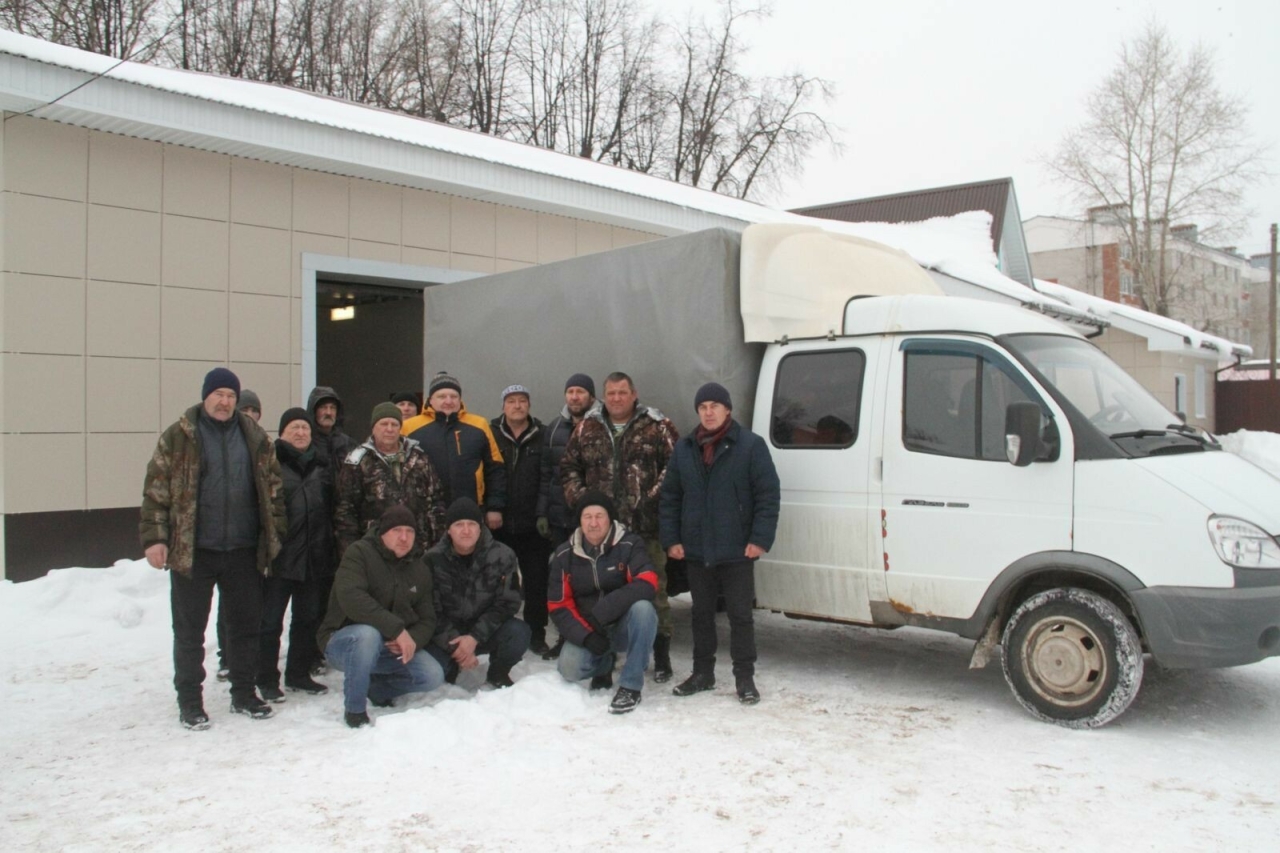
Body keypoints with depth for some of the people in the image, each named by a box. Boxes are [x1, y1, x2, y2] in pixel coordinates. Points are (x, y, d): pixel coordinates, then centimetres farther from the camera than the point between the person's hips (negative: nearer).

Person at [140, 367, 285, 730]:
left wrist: (275, 535, 8)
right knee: (190, 629, 6)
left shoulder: (255, 437, 7)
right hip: (191, 551, -3)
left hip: (243, 550, 3)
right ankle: (190, 702, 18)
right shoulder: (178, 437, -2)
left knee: (246, 625, 11)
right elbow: (156, 490, -4)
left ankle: (244, 693, 26)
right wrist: (154, 538, -10)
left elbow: (272, 487, 12)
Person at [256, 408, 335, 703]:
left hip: (313, 557, 6)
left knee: (308, 619, 14)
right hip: (279, 556, -6)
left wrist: (329, 550, 12)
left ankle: (299, 674, 27)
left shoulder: (320, 466, 13)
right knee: (271, 621, 3)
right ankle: (267, 680, 14)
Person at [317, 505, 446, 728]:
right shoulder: (359, 553, -14)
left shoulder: (420, 569, 5)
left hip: (392, 649, 6)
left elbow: (427, 619, 4)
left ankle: (376, 688, 13)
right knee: (368, 634, -39)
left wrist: (413, 640, -21)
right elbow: (351, 598, -31)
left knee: (433, 677, -16)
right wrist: (397, 629, -35)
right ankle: (354, 709, -17)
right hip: (344, 640, -5)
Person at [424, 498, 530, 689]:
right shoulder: (433, 559, -11)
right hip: (448, 635, 0)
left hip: (486, 630, 0)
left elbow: (507, 603, -12)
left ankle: (498, 674, 3)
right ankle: (449, 669, 13)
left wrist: (474, 637, -23)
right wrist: (454, 645, -23)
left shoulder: (502, 556, -12)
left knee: (518, 633, -30)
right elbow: (431, 610, -10)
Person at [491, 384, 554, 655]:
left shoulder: (542, 436, 2)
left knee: (536, 581, 5)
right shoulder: (491, 434, 3)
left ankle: (536, 634, 17)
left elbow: (547, 478, -2)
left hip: (533, 524, 0)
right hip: (499, 522, 0)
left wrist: (544, 513, -9)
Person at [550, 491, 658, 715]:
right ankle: (604, 663, 15)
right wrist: (586, 635, -20)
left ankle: (630, 687, -20)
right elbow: (559, 606, -3)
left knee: (642, 607, -34)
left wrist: (602, 611, -36)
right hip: (587, 630, 2)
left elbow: (647, 584, -28)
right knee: (569, 669, -24)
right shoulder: (564, 555, -4)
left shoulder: (630, 545, -14)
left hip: (626, 627, -2)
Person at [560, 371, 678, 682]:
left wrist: (654, 497, -11)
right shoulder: (587, 428, 11)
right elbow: (569, 467, 15)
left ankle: (661, 656, 13)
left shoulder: (657, 426, 1)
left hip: (647, 528, -3)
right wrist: (579, 498, 2)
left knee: (654, 589, 1)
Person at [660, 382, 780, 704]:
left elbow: (768, 495, -7)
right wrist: (671, 539, 2)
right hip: (696, 550, 4)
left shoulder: (751, 445, -5)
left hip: (737, 551, -4)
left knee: (740, 615, 3)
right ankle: (702, 673, 26)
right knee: (701, 613, 14)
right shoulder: (684, 449, 8)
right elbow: (670, 497, 10)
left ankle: (745, 678, 14)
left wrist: (760, 539, -13)